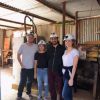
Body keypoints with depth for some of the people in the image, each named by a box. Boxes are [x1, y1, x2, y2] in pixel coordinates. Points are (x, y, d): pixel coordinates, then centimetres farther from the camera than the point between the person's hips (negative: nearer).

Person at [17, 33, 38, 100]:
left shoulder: (36, 46, -2)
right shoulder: (23, 46, -6)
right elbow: (18, 55, -2)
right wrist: (21, 64, -8)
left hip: (32, 67, 2)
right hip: (24, 67, -2)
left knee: (30, 81, 17)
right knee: (22, 82, 2)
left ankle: (29, 92, 38)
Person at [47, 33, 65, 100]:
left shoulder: (62, 48, -5)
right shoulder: (49, 49, 8)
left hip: (59, 71, -4)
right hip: (50, 71, 4)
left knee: (60, 87, 4)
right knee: (51, 87, 15)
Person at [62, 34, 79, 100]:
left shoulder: (75, 51, -12)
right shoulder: (65, 51, 11)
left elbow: (74, 66, -16)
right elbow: (64, 63, 10)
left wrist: (71, 78, -19)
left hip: (70, 73, -7)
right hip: (64, 73, 7)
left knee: (65, 94, -5)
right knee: (68, 93, 17)